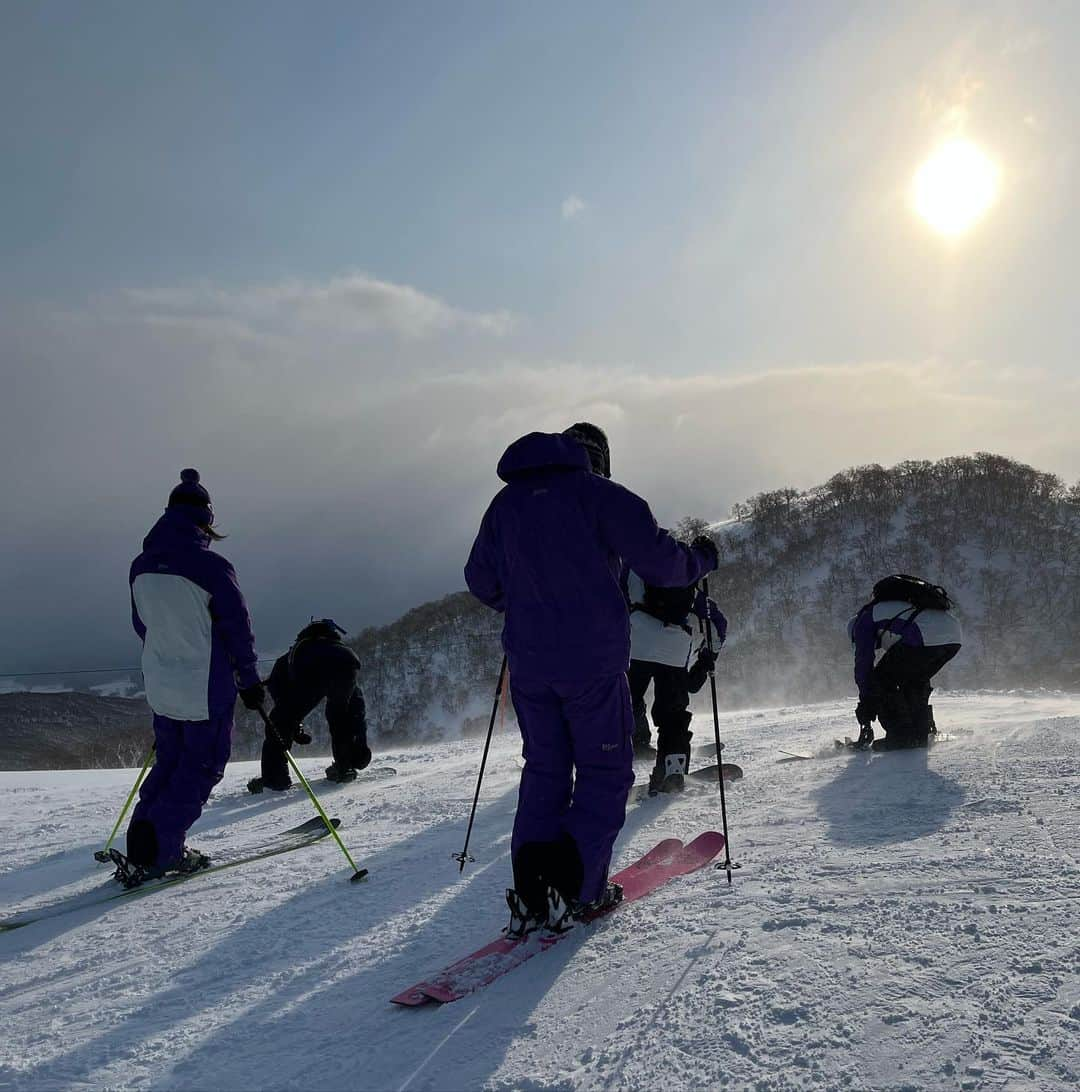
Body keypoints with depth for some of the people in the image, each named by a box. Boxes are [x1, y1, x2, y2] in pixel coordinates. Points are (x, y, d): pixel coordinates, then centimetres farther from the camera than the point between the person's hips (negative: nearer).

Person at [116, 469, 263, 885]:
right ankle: (156, 853, 0)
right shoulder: (210, 566, -18)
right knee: (201, 767, 6)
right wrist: (250, 680, -1)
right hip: (207, 690, -6)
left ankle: (142, 846, 16)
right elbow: (238, 628, -12)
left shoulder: (141, 565, 2)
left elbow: (141, 625, 13)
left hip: (160, 686, 6)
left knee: (169, 762, 20)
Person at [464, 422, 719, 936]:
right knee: (605, 770, 8)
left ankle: (531, 893, 9)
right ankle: (575, 888, 0)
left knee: (544, 769, 16)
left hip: (527, 659, 5)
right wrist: (701, 558, 12)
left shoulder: (506, 501, 12)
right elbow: (658, 559, -8)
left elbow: (480, 581, 18)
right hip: (592, 658, -5)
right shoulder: (598, 493, -3)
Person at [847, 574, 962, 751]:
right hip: (955, 637, 8)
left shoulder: (864, 618, 20)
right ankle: (921, 733, 22)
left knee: (881, 681, 10)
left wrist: (865, 718, 20)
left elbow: (864, 665, 16)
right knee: (915, 681, 29)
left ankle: (901, 735, 4)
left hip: (925, 637, -8)